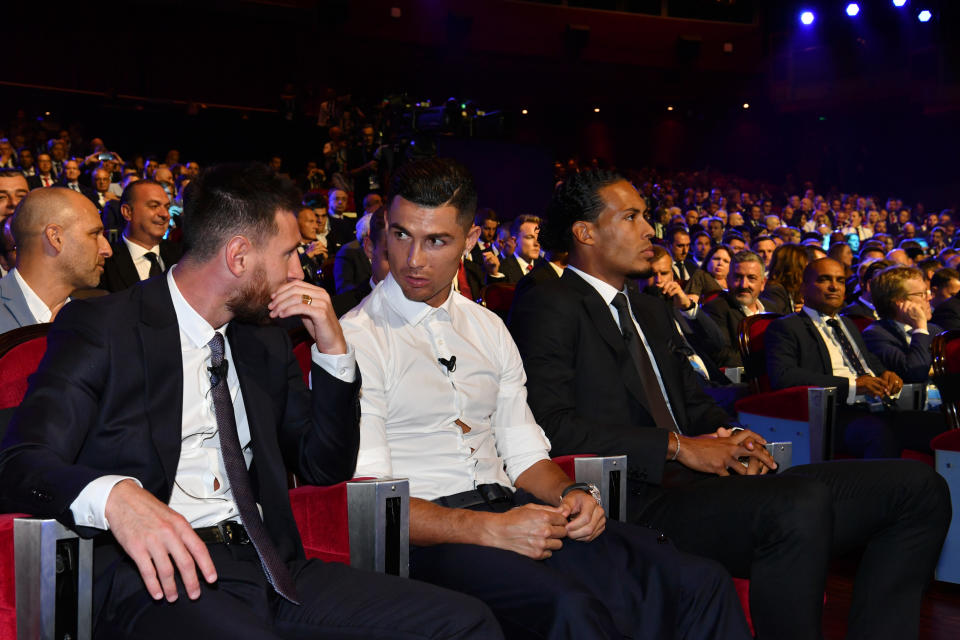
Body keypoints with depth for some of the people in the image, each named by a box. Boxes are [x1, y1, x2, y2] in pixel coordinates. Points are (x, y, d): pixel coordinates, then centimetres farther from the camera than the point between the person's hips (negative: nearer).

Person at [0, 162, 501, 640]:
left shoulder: (266, 343, 20)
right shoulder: (99, 328, 1)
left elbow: (325, 467, 23)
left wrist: (332, 347, 10)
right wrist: (115, 495, -31)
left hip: (267, 564, 6)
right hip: (157, 574, -6)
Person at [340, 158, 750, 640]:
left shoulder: (488, 329, 18)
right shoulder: (357, 339, -2)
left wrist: (570, 493, -5)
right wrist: (491, 530, -20)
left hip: (514, 510, 6)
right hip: (430, 537, -6)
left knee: (699, 583, -14)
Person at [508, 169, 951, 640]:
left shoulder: (650, 309, 27)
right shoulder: (549, 308, -1)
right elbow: (551, 425, -13)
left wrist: (728, 436, 6)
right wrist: (677, 446, -13)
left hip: (700, 480, 9)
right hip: (639, 502, -8)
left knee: (917, 486, -5)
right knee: (800, 504, -37)